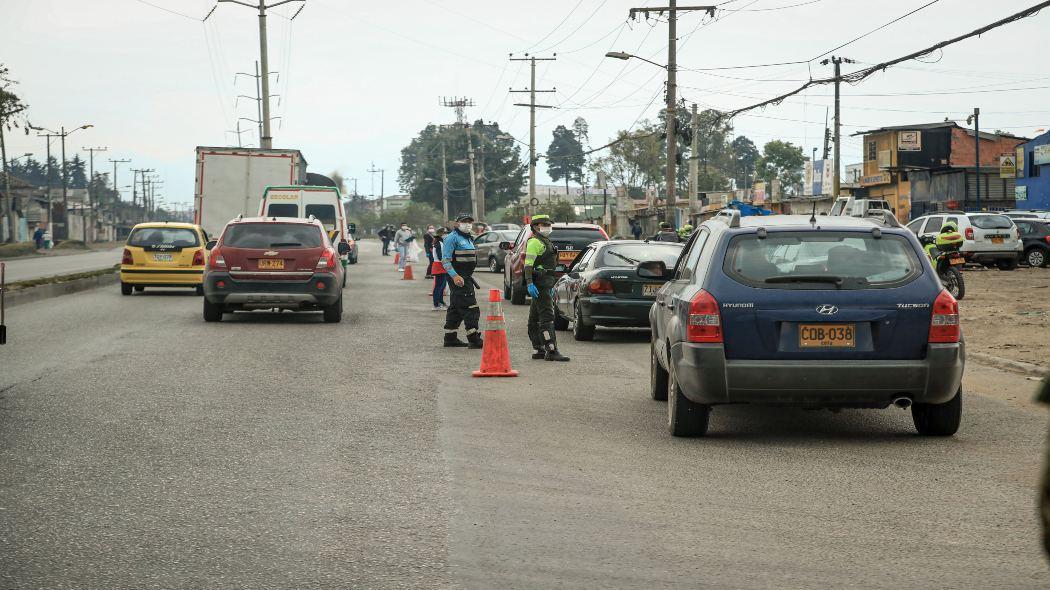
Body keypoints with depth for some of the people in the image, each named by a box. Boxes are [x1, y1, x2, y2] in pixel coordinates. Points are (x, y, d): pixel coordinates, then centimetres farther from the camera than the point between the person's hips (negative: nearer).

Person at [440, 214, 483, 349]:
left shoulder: (468, 239, 20)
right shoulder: (452, 238, -10)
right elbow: (445, 259, -17)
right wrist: (455, 276, -26)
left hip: (466, 277, 10)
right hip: (458, 277, -10)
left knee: (456, 308, 14)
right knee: (469, 307, -14)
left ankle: (450, 337, 20)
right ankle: (474, 339, -16)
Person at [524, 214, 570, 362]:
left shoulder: (545, 242, 22)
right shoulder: (534, 242, -11)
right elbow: (528, 264, -20)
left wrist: (551, 286, 30)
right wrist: (529, 283, -29)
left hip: (544, 283, 11)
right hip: (539, 284, -11)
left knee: (535, 319, 13)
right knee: (547, 316, -14)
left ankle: (538, 350, 17)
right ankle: (551, 351, -18)